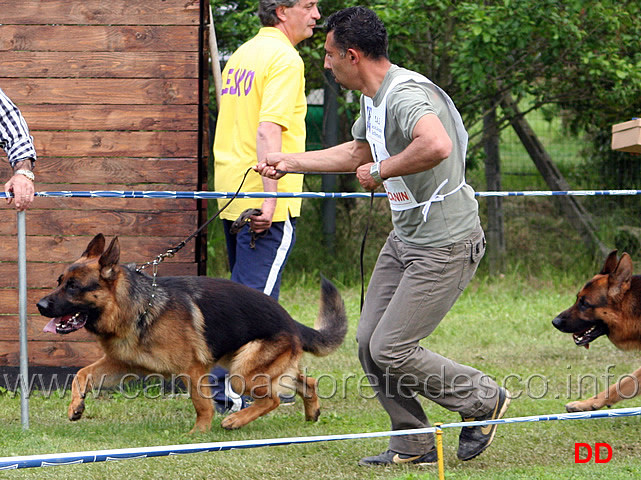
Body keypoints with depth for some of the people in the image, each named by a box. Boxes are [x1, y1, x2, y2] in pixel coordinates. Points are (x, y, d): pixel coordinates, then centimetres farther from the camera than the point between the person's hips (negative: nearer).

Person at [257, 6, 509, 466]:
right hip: (405, 238, 10)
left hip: (446, 245, -10)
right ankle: (414, 444, 17)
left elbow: (436, 146, -45)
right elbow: (358, 152, 31)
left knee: (391, 349, -9)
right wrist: (290, 162, 31)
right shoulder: (374, 98, 10)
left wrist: (381, 172, -30)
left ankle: (484, 400, 10)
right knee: (369, 342, 6)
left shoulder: (407, 95, -24)